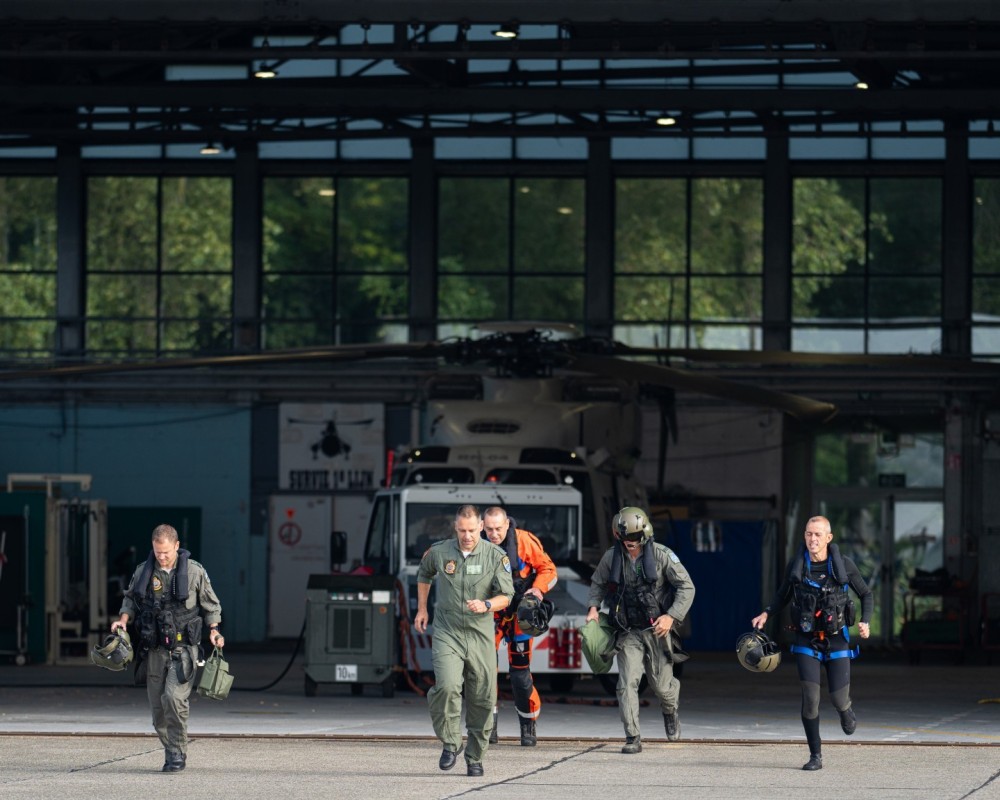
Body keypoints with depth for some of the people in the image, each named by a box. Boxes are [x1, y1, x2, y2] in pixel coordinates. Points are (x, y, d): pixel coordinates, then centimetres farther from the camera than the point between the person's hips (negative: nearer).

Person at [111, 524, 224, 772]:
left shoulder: (194, 572, -1)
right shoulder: (143, 572, 6)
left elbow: (211, 605, 10)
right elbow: (130, 600, 21)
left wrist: (214, 631, -4)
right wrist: (123, 619, 2)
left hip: (183, 648, -4)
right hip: (154, 649, 4)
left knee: (174, 698, -20)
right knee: (157, 706, 3)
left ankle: (178, 753, -9)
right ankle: (171, 750, 20)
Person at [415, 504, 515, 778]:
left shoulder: (496, 556, -3)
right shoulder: (438, 552, 1)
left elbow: (506, 596, -3)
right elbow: (424, 575, 24)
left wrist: (486, 605, -23)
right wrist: (422, 609, 21)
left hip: (481, 634, 1)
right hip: (447, 633, -1)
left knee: (482, 699, 4)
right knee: (446, 686, -23)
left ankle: (475, 757, 20)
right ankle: (450, 743, -4)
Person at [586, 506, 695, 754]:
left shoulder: (662, 555, -10)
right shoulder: (611, 557, -2)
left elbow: (687, 587, -5)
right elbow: (598, 583, 17)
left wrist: (671, 616, -16)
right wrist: (593, 607, -2)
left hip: (656, 630, -1)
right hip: (628, 632, 1)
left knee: (662, 685, 8)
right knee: (627, 683, -14)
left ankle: (670, 712, 44)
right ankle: (632, 738, -10)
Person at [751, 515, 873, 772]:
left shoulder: (844, 565, -7)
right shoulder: (796, 565, -4)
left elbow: (866, 595, 4)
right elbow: (783, 594, 12)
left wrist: (865, 622, -13)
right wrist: (766, 613, -5)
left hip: (837, 640, 0)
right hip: (807, 641, 0)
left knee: (838, 698, -2)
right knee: (810, 697, -12)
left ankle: (846, 710, 39)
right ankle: (815, 756, 0)